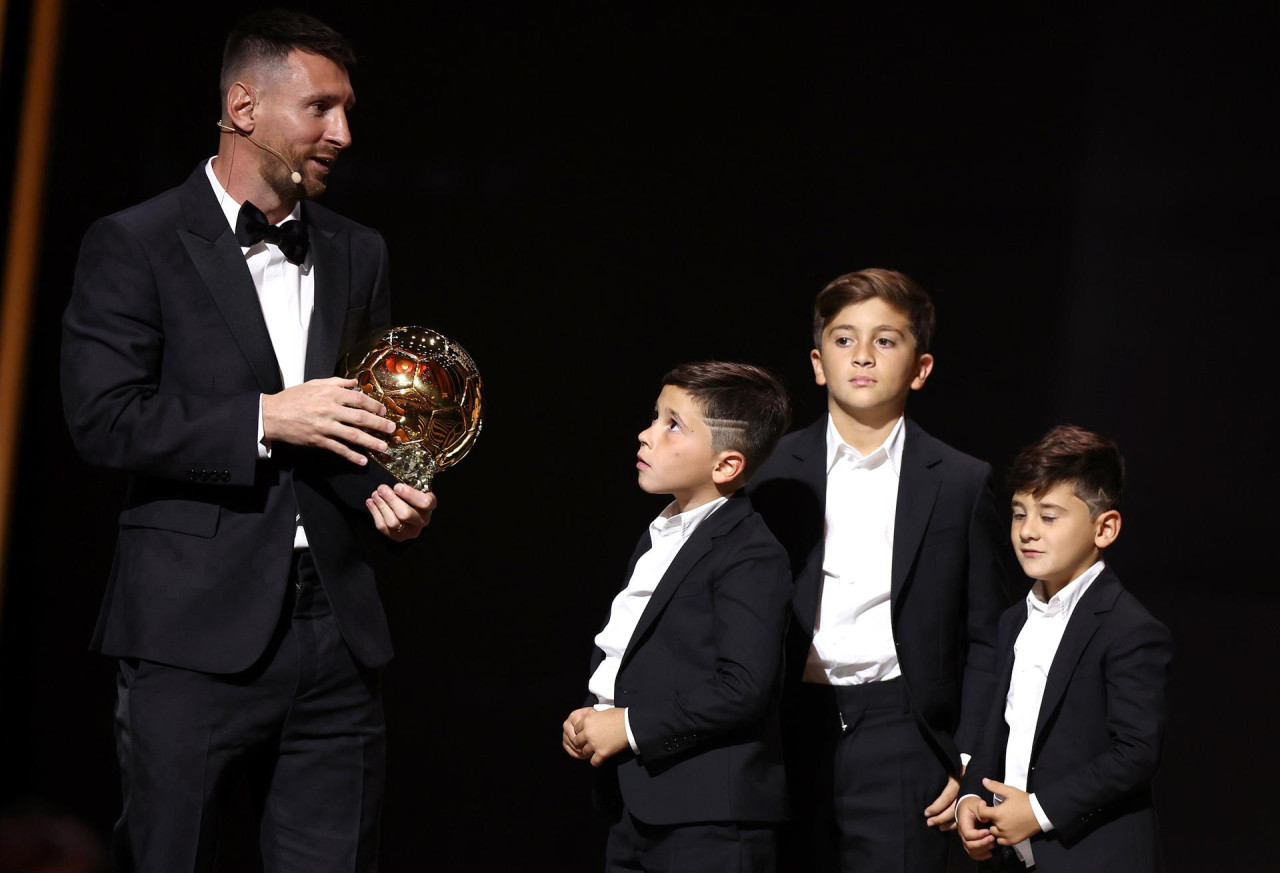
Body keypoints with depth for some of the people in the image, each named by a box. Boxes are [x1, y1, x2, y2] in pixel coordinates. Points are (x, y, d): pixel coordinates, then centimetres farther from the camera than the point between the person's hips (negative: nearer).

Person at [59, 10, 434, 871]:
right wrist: (265, 419, -15)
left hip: (336, 630, 5)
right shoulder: (135, 245, -1)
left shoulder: (358, 253, 16)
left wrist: (393, 493, 1)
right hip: (196, 632, -5)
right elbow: (102, 417, -10)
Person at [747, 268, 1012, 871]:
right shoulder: (771, 473, 6)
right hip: (791, 731, 1)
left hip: (900, 736, -1)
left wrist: (970, 764, -1)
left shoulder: (961, 483, 5)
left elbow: (985, 642, 6)